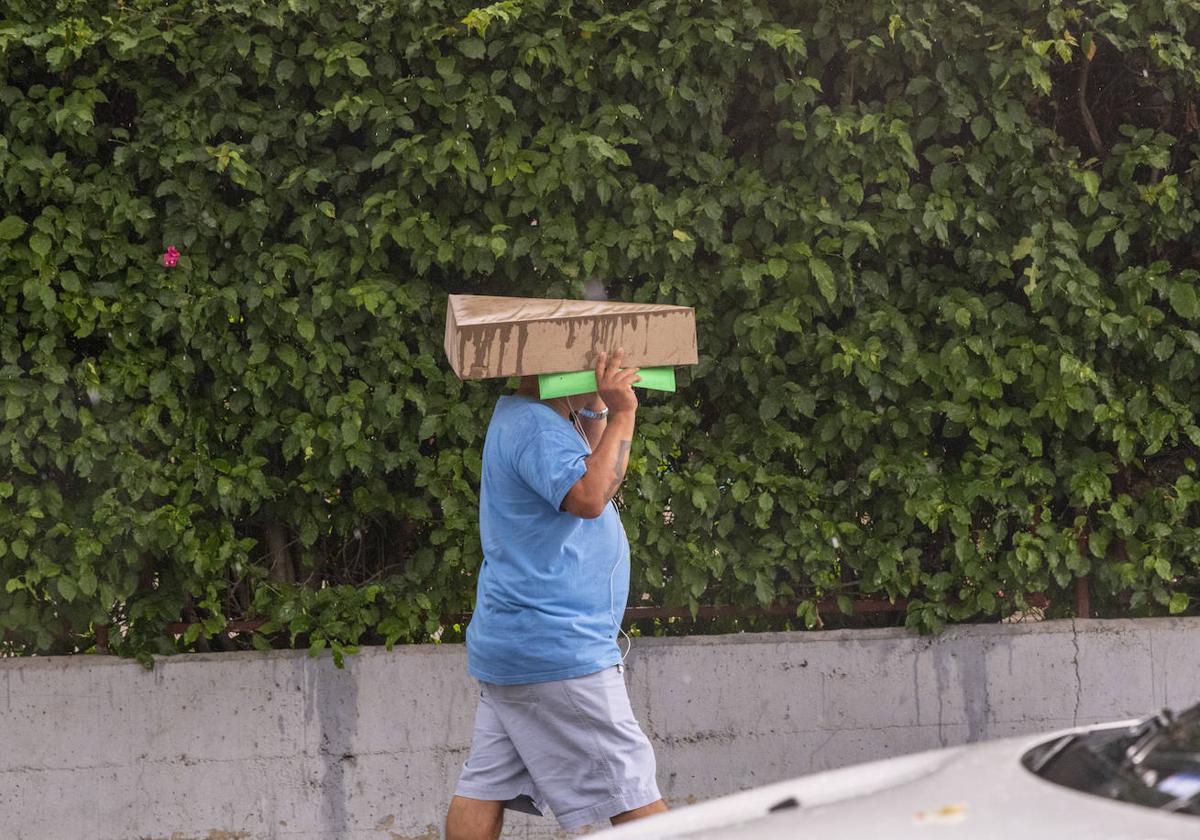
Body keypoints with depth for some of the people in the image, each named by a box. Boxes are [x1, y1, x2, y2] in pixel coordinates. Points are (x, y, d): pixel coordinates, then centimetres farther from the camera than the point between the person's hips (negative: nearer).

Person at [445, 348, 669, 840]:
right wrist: (622, 415, -23)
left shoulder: (522, 420, 19)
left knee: (484, 789, 4)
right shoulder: (537, 427, -16)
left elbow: (594, 475, 25)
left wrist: (596, 411, 12)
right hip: (558, 650, -11)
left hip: (508, 649, 11)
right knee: (631, 786, -5)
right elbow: (589, 496, -28)